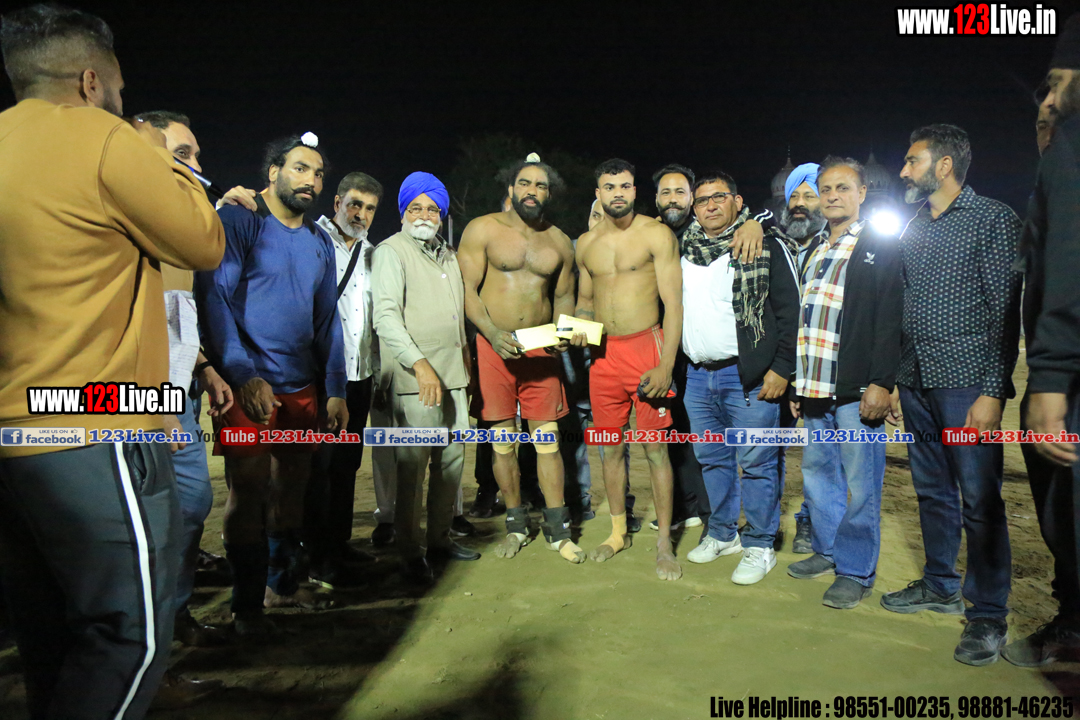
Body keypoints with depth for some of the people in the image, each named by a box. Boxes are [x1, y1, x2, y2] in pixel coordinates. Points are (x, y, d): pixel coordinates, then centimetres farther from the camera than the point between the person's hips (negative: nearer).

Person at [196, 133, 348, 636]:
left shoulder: (319, 242, 13)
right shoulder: (237, 220, -5)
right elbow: (213, 298, -12)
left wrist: (336, 390, 10)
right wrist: (244, 375, -20)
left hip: (302, 386, 6)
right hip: (249, 384, -6)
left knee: (291, 489, 14)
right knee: (249, 490, -2)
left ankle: (283, 583, 30)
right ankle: (247, 604, 11)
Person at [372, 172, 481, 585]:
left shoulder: (448, 255, 19)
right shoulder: (391, 251, -4)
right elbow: (386, 316, -14)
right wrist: (420, 363, -23)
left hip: (453, 376, 7)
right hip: (414, 379, -7)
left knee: (453, 458, 10)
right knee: (412, 465, -4)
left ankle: (440, 537, 24)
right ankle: (410, 551, 8)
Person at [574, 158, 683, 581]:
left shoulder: (656, 235, -4)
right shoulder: (586, 243, 11)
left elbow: (673, 303, -8)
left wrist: (666, 366, -16)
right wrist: (580, 329, -1)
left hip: (646, 347, -4)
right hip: (603, 352, 5)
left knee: (655, 448, -2)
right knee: (610, 447, 11)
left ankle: (664, 542, 11)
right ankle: (618, 532, 27)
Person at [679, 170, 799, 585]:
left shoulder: (765, 248, -2)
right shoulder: (683, 251, 14)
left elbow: (788, 311, -5)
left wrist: (781, 368, -12)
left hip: (748, 377, -5)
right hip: (697, 377, 6)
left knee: (756, 463, 1)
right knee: (712, 460, 15)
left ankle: (759, 546, 15)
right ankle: (722, 534, 30)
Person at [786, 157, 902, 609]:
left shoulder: (881, 248, -1)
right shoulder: (813, 250, 18)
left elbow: (890, 320, -9)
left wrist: (882, 382, -17)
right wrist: (796, 384, 16)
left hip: (857, 390, -7)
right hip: (815, 389, 7)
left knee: (859, 484, 1)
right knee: (817, 475, 15)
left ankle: (856, 571, 13)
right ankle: (827, 552, 30)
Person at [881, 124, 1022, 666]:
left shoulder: (994, 219, -3)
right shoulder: (913, 228, 16)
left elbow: (1004, 313, -9)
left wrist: (993, 392, -16)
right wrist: (886, 377, 11)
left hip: (966, 384, -6)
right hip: (916, 382, 6)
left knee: (979, 500, -2)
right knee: (932, 491, 14)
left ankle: (988, 615, 10)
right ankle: (940, 586, 29)